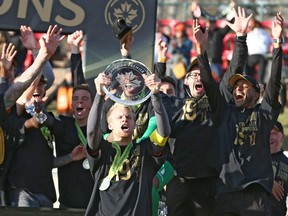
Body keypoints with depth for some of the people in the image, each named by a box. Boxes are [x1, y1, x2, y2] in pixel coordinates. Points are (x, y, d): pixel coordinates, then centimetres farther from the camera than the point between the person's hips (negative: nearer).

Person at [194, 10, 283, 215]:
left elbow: (274, 82, 4)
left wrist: (277, 43, -6)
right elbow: (209, 85, 10)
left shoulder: (264, 113, 14)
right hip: (226, 192, 2)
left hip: (256, 191, -2)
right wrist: (201, 49, 0)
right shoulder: (224, 112, 19)